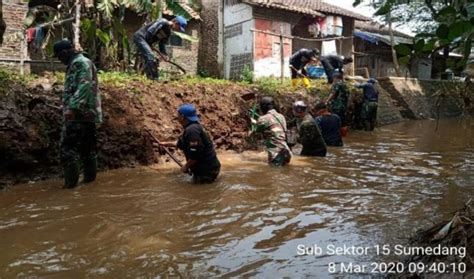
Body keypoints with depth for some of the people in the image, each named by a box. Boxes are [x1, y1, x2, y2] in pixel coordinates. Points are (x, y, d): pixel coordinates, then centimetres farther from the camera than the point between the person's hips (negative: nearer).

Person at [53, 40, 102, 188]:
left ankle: (71, 182, -7)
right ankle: (90, 178, 16)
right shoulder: (80, 63, 23)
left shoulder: (80, 63, -9)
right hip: (89, 113, 10)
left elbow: (84, 86, -23)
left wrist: (72, 107, -30)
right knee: (88, 147, 11)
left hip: (78, 113, -10)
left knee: (68, 147, -8)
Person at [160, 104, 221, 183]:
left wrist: (186, 166, -13)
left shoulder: (192, 130, -23)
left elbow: (195, 154, -29)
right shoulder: (195, 126, 9)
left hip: (207, 171, -10)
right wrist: (166, 144, 36)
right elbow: (180, 143, 27)